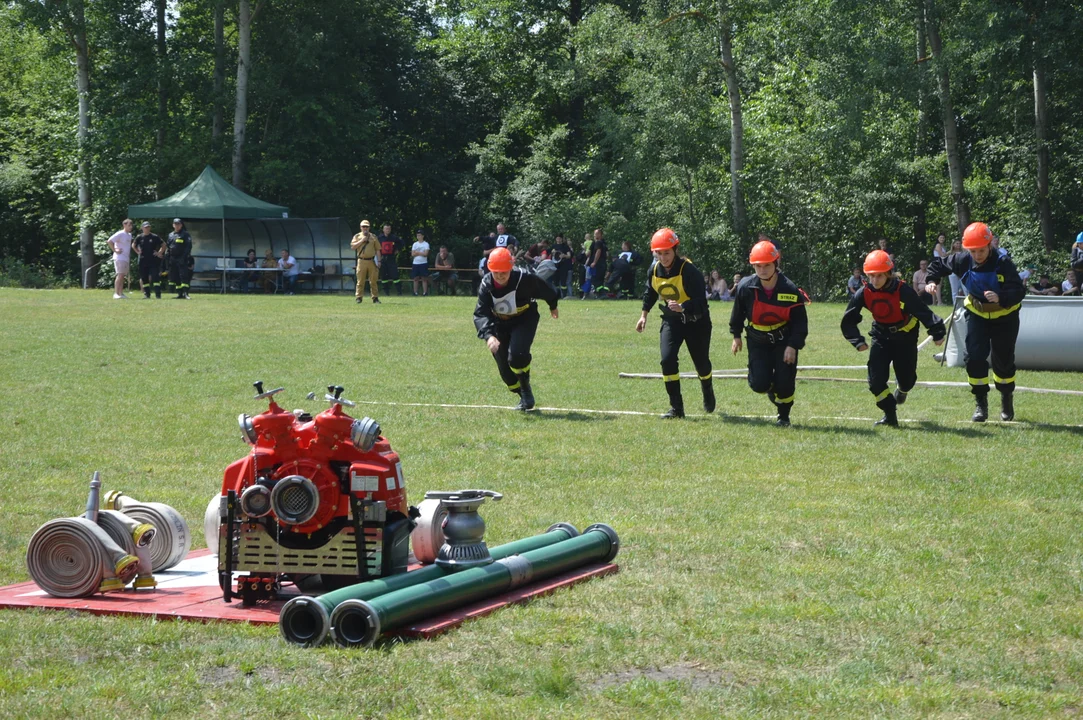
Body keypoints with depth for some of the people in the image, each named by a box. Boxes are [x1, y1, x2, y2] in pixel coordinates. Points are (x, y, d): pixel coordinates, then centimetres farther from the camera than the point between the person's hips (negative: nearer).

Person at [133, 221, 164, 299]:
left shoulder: (154, 237, 0)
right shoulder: (139, 238, 6)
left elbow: (163, 245, 8)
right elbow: (134, 246, 23)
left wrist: (159, 253, 0)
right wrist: (138, 252, 11)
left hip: (154, 261, -3)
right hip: (143, 261, 3)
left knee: (155, 277, -9)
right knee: (144, 278, 4)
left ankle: (158, 294, -11)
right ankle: (146, 294, 12)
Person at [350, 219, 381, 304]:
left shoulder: (373, 237, 12)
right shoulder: (357, 236, 9)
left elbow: (377, 249, 11)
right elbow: (352, 247, -3)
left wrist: (378, 261, 3)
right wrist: (361, 241, -10)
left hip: (372, 261, 1)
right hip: (362, 261, -1)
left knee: (373, 281, 0)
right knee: (360, 280, -2)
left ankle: (375, 298, 3)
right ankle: (358, 297, 2)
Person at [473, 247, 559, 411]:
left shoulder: (524, 279, -29)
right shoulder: (486, 285, -22)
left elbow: (546, 290, -7)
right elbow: (480, 314, -29)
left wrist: (553, 306, 13)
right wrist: (489, 335, -47)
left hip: (525, 319, -3)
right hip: (500, 324, 3)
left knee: (517, 355, -27)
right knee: (504, 367, 1)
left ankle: (526, 389, 0)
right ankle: (524, 397, 25)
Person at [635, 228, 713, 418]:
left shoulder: (689, 270, -27)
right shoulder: (654, 270, -7)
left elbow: (700, 301, -32)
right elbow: (650, 292, 14)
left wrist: (682, 307, -47)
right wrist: (644, 314, 14)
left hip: (695, 320, -4)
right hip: (671, 320, 4)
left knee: (701, 362, 11)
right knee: (667, 360, -14)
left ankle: (708, 392, 45)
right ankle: (676, 408, -7)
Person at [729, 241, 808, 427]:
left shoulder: (789, 289, -18)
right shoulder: (745, 287, -15)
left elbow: (800, 321, -11)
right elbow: (738, 313, 5)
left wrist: (793, 346, -18)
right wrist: (736, 336, 13)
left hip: (784, 340, -1)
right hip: (758, 341, 1)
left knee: (785, 382, -9)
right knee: (759, 384, -10)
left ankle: (784, 416, 18)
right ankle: (770, 387, 29)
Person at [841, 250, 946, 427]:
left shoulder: (904, 292, -27)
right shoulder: (863, 293, -17)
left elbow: (924, 312, -23)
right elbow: (848, 320, -6)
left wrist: (937, 333, -27)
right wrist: (858, 341, -13)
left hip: (905, 337, -2)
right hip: (881, 337, 2)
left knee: (907, 378, 6)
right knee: (876, 378, -13)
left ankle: (901, 389, 46)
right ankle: (890, 415, 0)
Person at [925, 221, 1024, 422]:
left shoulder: (1003, 264, -27)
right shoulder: (963, 261, -18)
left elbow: (1018, 292, -33)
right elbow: (939, 264, 1)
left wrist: (1001, 298, -51)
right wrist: (931, 281, -16)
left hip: (1004, 316, -2)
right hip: (977, 315, 2)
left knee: (1004, 361, 8)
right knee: (975, 358, -11)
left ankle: (1006, 400, 33)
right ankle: (981, 404, 0)